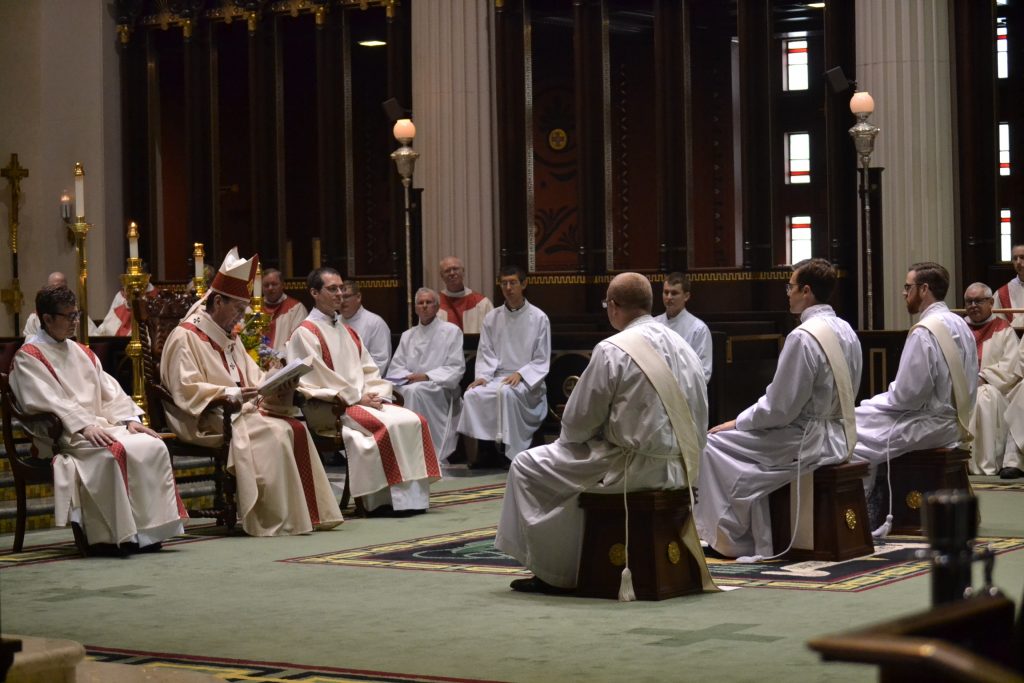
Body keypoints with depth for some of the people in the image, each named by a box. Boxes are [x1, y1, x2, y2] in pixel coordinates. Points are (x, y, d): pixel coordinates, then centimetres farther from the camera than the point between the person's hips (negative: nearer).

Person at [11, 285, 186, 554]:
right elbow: (49, 401, -15)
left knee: (154, 447, -17)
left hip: (103, 426, 7)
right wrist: (84, 427, -26)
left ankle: (149, 530, -19)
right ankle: (111, 535, -29)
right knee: (115, 453, -35)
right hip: (64, 436, -7)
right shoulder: (28, 357, -1)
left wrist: (129, 419, -3)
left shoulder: (82, 353, 23)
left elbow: (109, 391, 16)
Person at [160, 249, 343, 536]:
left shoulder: (229, 337, 22)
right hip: (209, 421, -8)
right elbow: (186, 389, -16)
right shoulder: (185, 337, -7)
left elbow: (253, 375, 22)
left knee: (296, 427, -16)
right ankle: (278, 520, -26)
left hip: (241, 410, 8)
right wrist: (231, 394, -27)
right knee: (273, 432, -29)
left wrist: (278, 385, -1)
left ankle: (309, 512, -19)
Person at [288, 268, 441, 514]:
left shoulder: (348, 332, 22)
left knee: (412, 420, -15)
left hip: (362, 400, 8)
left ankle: (412, 495, -18)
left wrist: (375, 395, -3)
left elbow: (370, 370, 18)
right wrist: (357, 398, -13)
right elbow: (319, 378, -12)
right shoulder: (305, 333, -3)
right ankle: (391, 498, -25)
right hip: (329, 407, -8)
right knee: (388, 425, -30)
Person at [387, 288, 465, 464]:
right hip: (411, 384, 4)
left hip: (440, 389, -4)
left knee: (415, 391, -37)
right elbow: (394, 368, 13)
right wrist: (408, 377, -10)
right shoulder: (408, 335, 21)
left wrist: (427, 376, -13)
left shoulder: (451, 331, 8)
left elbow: (456, 369, -1)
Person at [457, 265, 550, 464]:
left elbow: (542, 361, 2)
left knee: (506, 393, -38)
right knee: (472, 394, -28)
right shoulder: (492, 318, 13)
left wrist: (520, 374, -14)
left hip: (527, 381, -3)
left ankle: (511, 453, -33)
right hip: (498, 377, 4)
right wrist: (483, 376, -10)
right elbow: (486, 353, 9)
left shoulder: (538, 318, 3)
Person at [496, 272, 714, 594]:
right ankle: (560, 570, 35)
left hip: (634, 468, -8)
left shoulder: (612, 351, -15)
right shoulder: (682, 346, 7)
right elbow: (699, 418, 12)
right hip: (678, 467, 8)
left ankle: (554, 574, 13)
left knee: (526, 466, 7)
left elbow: (579, 421, -9)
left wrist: (567, 437, 12)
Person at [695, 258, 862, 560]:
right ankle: (755, 539, 24)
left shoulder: (803, 337, -21)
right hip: (838, 435, 9)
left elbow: (780, 408, -20)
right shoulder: (845, 331, 7)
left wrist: (737, 423, -3)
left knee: (714, 444, 0)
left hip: (807, 442, -9)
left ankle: (731, 538, 11)